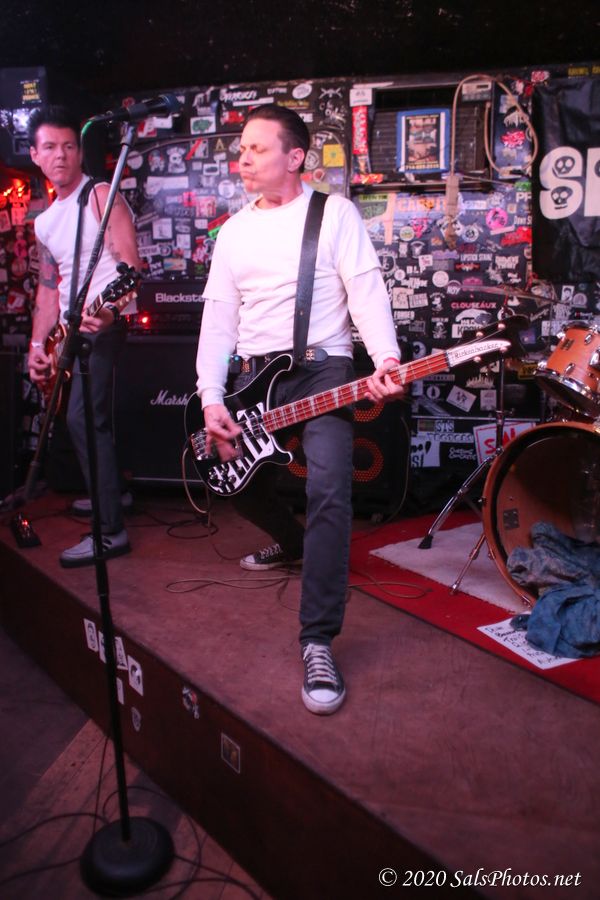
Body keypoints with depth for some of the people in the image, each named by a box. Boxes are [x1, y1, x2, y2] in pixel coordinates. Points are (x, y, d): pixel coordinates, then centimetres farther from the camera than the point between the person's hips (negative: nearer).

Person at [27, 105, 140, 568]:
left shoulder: (100, 196, -7)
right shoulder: (44, 222, 17)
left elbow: (130, 264, -17)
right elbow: (49, 286, 20)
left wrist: (110, 309, -34)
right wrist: (38, 342, 12)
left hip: (102, 323, -9)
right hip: (71, 329, 9)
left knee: (84, 417, -16)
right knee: (87, 417, 17)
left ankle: (110, 531, -14)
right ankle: (110, 492, 36)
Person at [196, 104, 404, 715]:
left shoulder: (335, 213, 1)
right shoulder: (233, 232, 13)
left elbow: (367, 292, -8)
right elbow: (218, 320, 8)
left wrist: (387, 360, -27)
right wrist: (211, 402, -4)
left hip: (322, 368, -5)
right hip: (253, 375, 6)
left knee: (329, 489, -24)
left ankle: (318, 641, -18)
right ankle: (293, 542, 42)